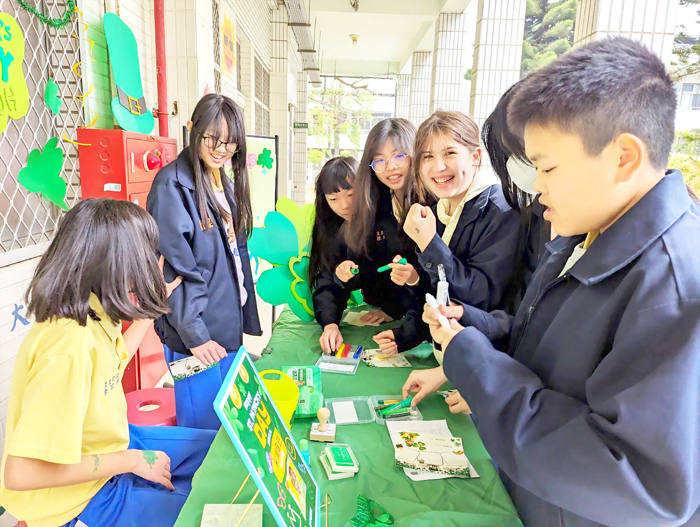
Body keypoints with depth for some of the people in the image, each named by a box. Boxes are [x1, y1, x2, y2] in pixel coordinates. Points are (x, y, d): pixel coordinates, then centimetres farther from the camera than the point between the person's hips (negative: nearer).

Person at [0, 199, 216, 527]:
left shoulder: (92, 315, -6)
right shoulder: (70, 346, -35)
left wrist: (151, 306, 17)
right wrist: (132, 460, -23)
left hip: (107, 446, 9)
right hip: (77, 493, -8)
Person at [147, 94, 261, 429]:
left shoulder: (225, 184, 12)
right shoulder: (173, 185, -14)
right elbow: (173, 269, -18)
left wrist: (244, 319, 17)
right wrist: (193, 335, -19)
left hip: (228, 328, 8)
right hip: (197, 336, -8)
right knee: (204, 427, 4)